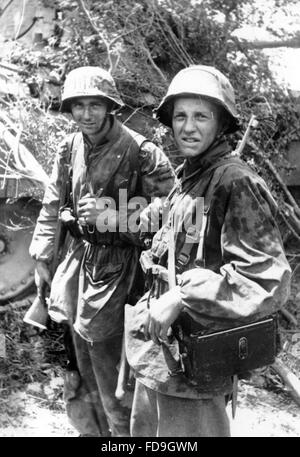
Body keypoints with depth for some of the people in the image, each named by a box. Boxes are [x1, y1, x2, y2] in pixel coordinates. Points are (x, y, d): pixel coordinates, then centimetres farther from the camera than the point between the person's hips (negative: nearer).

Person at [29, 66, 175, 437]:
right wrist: (41, 258, 11)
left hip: (117, 264, -6)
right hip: (77, 258, 6)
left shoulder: (142, 153, -15)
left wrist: (111, 216, -23)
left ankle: (122, 430, 26)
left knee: (108, 367, 1)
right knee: (78, 362, 19)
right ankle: (89, 427, 42)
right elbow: (52, 207, 12)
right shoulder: (69, 149, 3)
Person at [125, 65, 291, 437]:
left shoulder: (237, 183, -18)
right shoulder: (184, 178, 9)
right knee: (145, 432, 25)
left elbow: (268, 281, -25)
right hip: (156, 351, 9)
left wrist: (182, 297, -27)